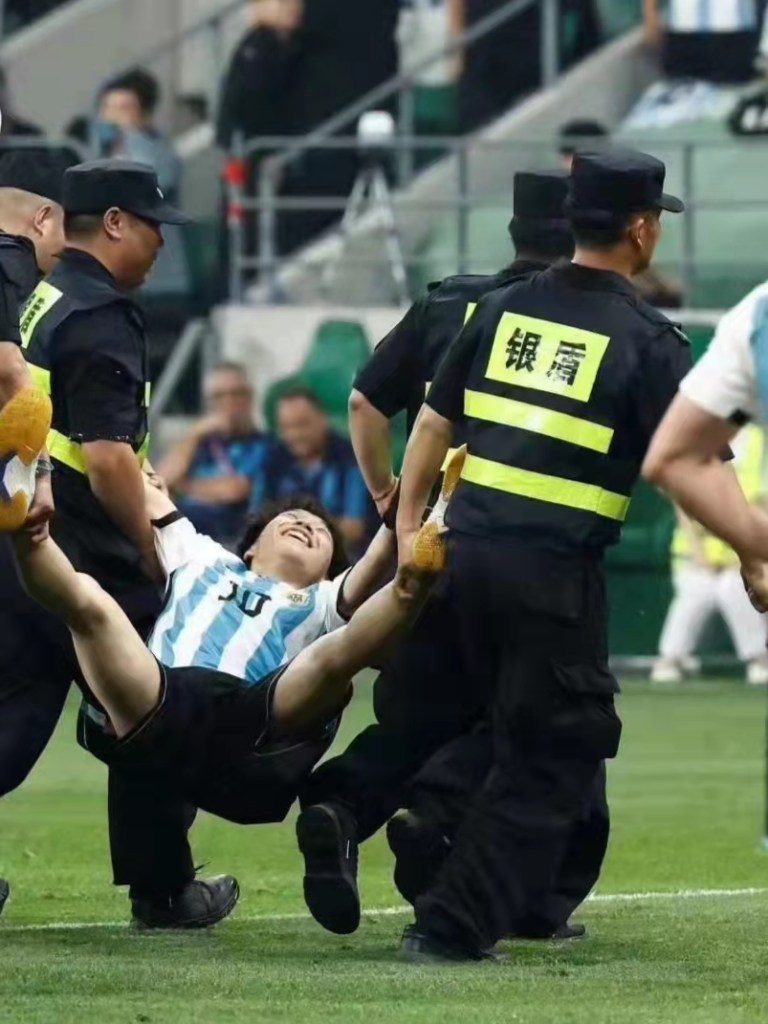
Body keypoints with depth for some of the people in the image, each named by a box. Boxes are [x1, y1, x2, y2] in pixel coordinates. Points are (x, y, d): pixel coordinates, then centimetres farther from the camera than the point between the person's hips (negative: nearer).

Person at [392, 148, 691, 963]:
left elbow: (433, 422, 12)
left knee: (524, 733, 22)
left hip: (469, 551, 6)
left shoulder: (506, 309, 10)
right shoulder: (647, 342, -6)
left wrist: (409, 526, 18)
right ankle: (453, 925, -4)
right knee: (559, 747, 3)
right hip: (557, 569, -6)